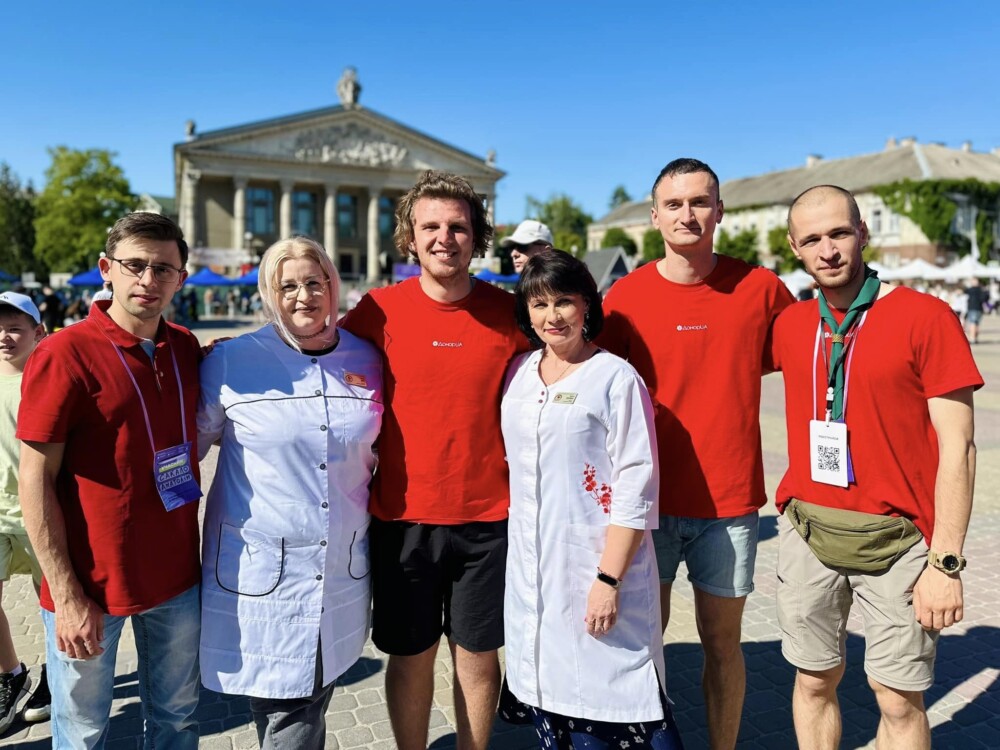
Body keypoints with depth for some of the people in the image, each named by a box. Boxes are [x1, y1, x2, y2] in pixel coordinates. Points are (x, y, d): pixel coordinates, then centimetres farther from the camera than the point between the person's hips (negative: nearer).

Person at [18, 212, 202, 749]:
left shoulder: (186, 348, 2)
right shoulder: (64, 354, -13)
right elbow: (36, 483, -14)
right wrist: (67, 597, -15)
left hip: (177, 578, 5)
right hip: (89, 586, -4)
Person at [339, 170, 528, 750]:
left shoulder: (508, 312, -4)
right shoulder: (380, 310, -6)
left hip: (488, 517, 0)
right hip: (402, 516, 0)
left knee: (478, 653, 15)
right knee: (410, 655, 15)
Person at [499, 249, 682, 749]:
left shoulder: (616, 378, -9)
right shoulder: (519, 373, 7)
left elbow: (635, 489, -12)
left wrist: (609, 579, -14)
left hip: (598, 566, -5)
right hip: (529, 569, 5)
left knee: (607, 695, 1)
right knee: (547, 691, 15)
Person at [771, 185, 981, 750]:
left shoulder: (926, 318, -8)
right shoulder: (790, 325, 4)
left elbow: (958, 446, -10)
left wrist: (946, 563, -12)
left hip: (894, 537, -3)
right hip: (807, 530, 4)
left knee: (899, 699, 6)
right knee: (814, 681, 14)